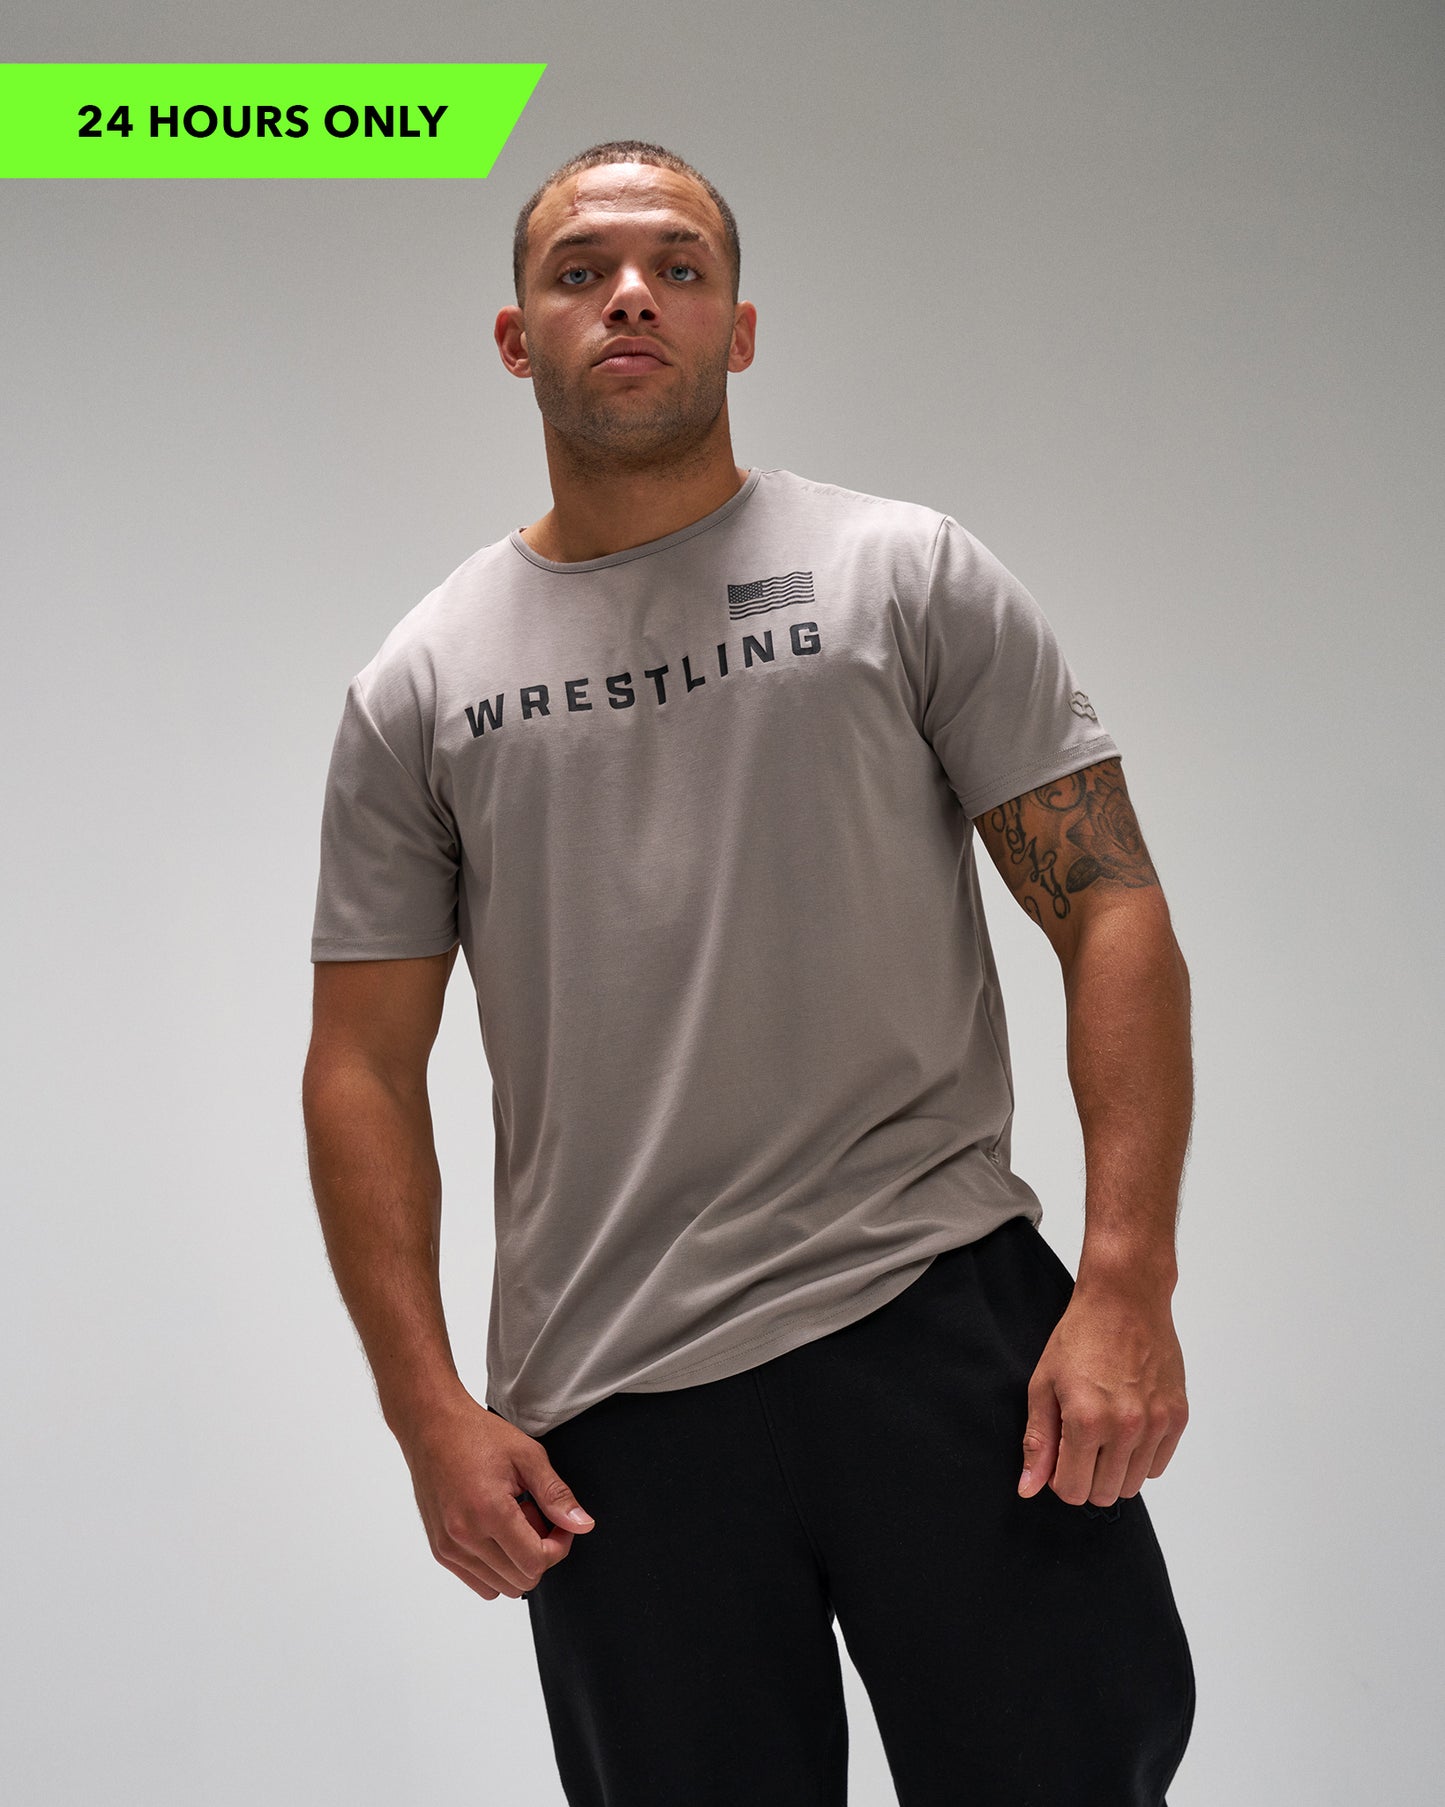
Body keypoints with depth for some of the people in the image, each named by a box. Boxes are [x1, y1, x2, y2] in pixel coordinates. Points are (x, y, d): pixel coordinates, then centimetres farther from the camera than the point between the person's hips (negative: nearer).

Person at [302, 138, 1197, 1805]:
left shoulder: (908, 575, 5)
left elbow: (1111, 914, -1)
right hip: (608, 1407, 2)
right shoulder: (422, 685, 10)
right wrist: (429, 1411, 0)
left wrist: (1127, 1286, -12)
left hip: (938, 1310, -1)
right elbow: (365, 1064, 10)